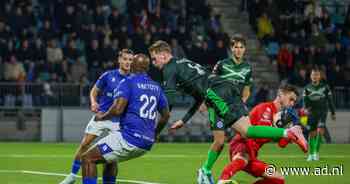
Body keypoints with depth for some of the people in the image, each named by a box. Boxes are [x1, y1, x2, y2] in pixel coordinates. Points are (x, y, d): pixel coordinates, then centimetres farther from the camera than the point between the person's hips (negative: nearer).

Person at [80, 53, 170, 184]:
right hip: (147, 144, 8)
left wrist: (101, 117, 0)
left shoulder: (128, 82, -6)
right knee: (110, 158, 32)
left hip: (130, 139, -8)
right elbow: (166, 115, 22)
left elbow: (117, 109, -19)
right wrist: (155, 134, 37)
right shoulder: (156, 87, 14)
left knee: (88, 158, -2)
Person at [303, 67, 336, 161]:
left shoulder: (325, 87, -1)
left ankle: (316, 152, -8)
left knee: (320, 131, -17)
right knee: (312, 134, 2)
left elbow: (330, 100, 6)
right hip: (312, 113, 1)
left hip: (322, 112, -1)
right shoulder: (307, 88, 2)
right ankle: (311, 154, 14)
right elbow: (305, 100, 0)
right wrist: (306, 108, -21)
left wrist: (333, 113, 9)